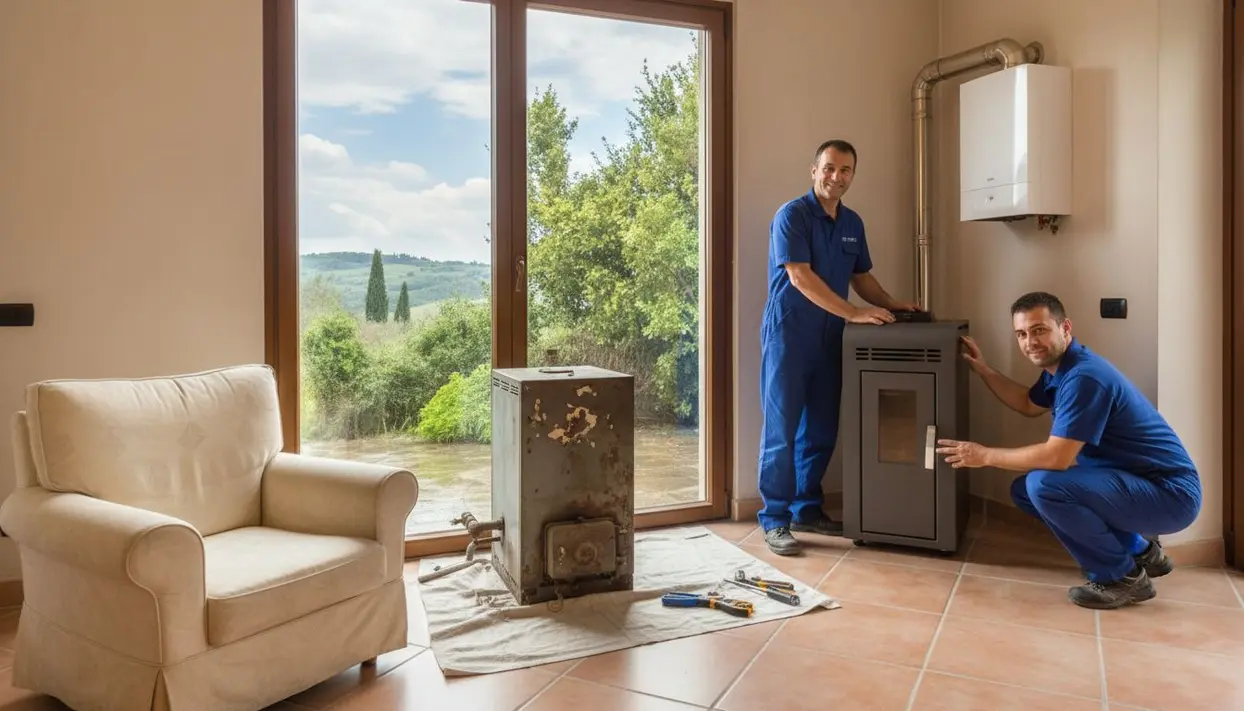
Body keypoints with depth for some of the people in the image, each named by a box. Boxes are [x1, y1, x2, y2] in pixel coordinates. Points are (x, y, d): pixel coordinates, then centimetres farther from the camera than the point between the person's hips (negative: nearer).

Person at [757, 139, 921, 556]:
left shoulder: (852, 223, 13)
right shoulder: (792, 215, -10)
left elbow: (861, 276, 22)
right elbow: (800, 277, -19)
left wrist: (890, 305, 6)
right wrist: (854, 314, -21)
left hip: (829, 337, 7)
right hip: (789, 334, -7)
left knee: (821, 430, 11)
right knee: (781, 430, -5)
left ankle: (807, 510, 23)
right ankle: (774, 520, 3)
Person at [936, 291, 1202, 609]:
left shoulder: (1084, 377, -25)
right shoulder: (1060, 365, 6)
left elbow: (1056, 458, -29)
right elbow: (1029, 405, 26)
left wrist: (985, 455, -18)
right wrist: (983, 370, 18)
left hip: (1169, 493, -10)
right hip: (1130, 482, 10)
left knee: (1043, 485, -29)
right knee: (1023, 491, 11)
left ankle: (1123, 576, -6)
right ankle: (1139, 550, 18)